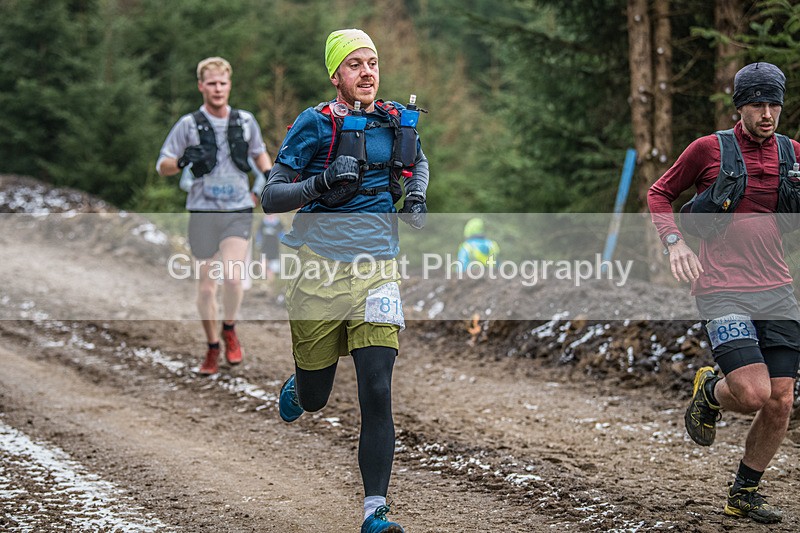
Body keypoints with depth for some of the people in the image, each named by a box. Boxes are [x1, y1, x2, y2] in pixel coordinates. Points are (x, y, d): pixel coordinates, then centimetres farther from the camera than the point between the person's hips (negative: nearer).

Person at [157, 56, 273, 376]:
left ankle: (229, 331, 7)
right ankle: (212, 347, 21)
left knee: (233, 277, -19)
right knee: (206, 285, 3)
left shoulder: (246, 121, 7)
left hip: (238, 210, 0)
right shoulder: (189, 125, 0)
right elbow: (162, 167, 3)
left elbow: (259, 153, 26)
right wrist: (183, 161, -18)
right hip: (203, 213, 0)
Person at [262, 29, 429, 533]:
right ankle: (294, 389, 50)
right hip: (321, 272, -2)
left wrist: (417, 195, 8)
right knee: (315, 399, 11)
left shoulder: (398, 121, 6)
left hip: (379, 272, 2)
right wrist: (323, 181, -24)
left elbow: (418, 161, 29)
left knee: (377, 393, -11)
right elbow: (271, 198, -8)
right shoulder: (315, 125, -6)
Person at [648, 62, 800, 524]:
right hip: (723, 291, -4)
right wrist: (675, 242, -6)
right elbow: (660, 194, 10)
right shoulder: (709, 149, -1)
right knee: (754, 395, -19)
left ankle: (745, 494, 20)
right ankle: (710, 392, 17)